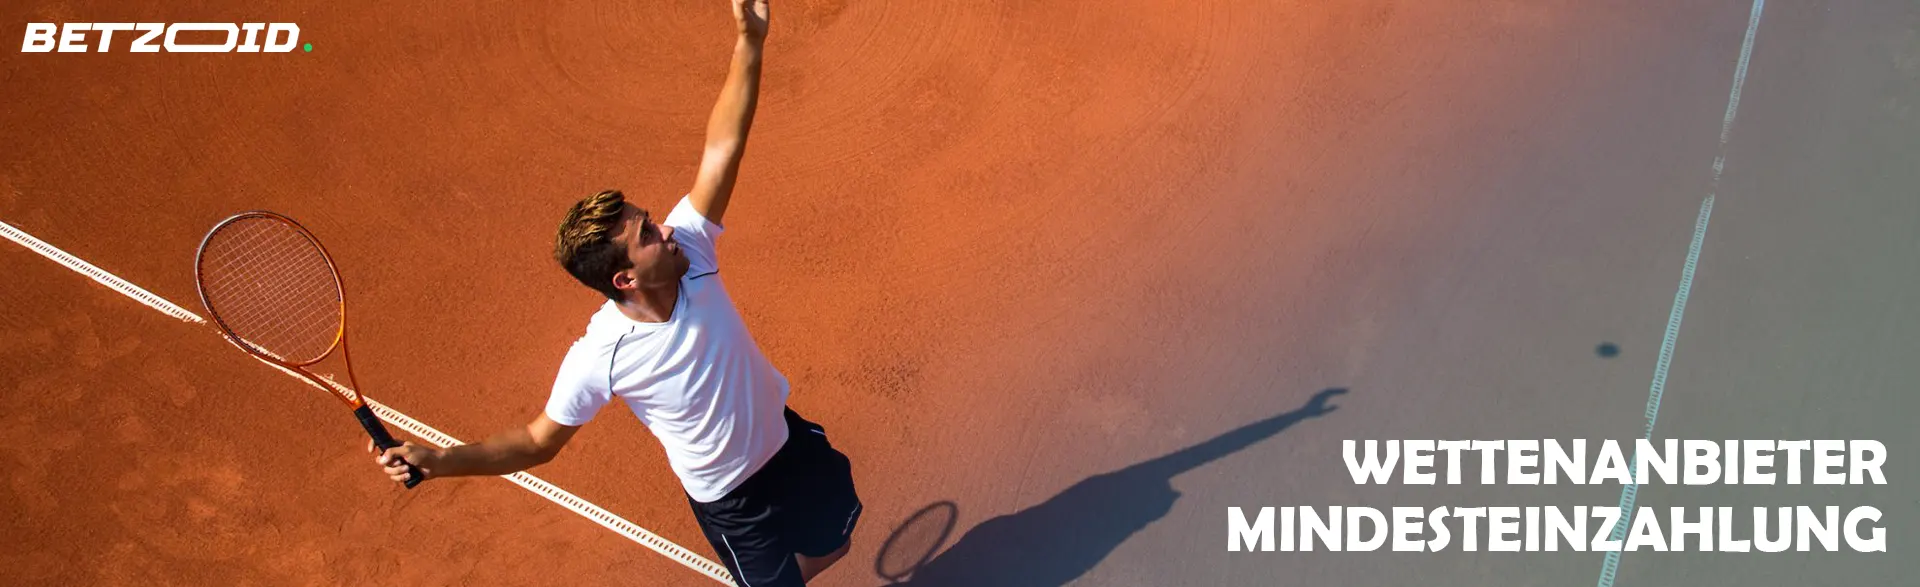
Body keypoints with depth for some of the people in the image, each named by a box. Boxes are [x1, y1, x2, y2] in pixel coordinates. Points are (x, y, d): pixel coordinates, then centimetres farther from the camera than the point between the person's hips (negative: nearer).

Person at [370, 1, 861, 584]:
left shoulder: (685, 249, -23)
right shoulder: (597, 358, -31)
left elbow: (722, 147, -25)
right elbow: (540, 440, -15)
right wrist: (435, 460, -27)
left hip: (789, 439, 5)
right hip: (729, 499, -4)